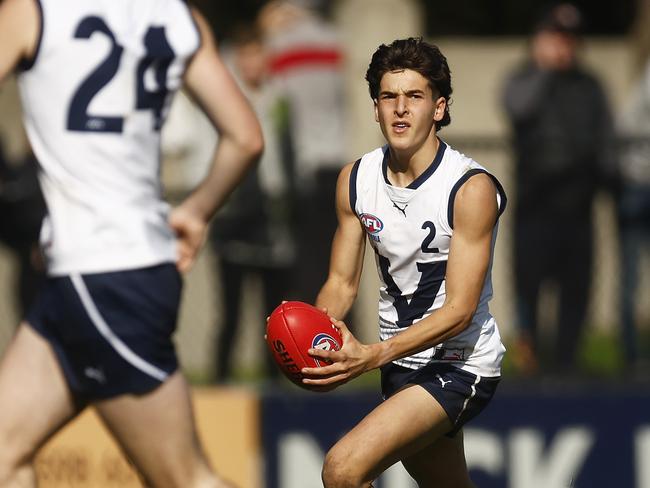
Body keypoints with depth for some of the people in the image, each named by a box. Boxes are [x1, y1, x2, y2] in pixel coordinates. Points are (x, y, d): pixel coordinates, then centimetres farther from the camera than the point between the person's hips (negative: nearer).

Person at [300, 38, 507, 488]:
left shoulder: (472, 188, -21)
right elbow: (342, 282, 4)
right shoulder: (355, 180, -2)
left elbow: (459, 311, -24)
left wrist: (373, 356, -35)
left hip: (461, 365, -7)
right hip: (402, 364, 7)